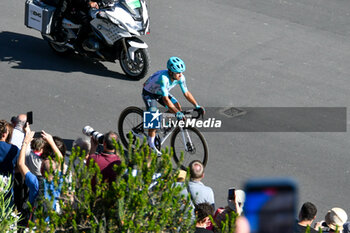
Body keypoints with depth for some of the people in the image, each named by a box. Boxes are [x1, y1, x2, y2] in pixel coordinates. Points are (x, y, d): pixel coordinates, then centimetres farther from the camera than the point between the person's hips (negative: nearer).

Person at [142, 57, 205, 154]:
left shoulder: (180, 77, -21)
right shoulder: (163, 78, -41)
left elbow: (186, 93, -10)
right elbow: (165, 99, -43)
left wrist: (197, 106, -19)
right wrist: (177, 113, -49)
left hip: (161, 92, 7)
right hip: (149, 93, -6)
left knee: (177, 106, -13)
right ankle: (150, 145, -8)